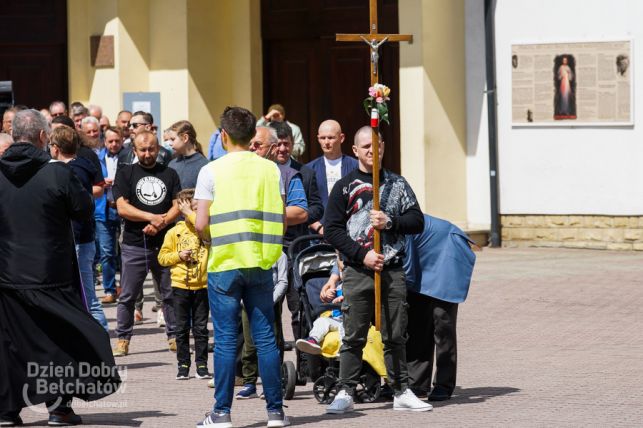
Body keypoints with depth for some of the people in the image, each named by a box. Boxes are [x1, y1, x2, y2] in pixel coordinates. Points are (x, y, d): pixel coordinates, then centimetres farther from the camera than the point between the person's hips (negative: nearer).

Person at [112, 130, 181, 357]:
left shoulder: (169, 174, 11)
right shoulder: (125, 173, 4)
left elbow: (178, 206, 3)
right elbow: (122, 207, -7)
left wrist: (161, 223, -14)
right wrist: (152, 217, -15)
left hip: (164, 243, 2)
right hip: (134, 245, -2)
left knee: (170, 294, 4)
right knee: (128, 296, 0)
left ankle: (173, 336, 12)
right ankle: (123, 339, 6)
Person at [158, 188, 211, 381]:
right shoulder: (175, 232, 2)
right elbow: (162, 257, 5)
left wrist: (191, 214, -14)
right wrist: (179, 256, -12)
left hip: (202, 286, 0)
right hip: (180, 286, 0)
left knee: (201, 328, 4)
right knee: (182, 329, 6)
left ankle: (201, 365, 9)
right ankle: (183, 365, 12)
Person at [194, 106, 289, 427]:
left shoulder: (211, 171, -5)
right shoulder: (270, 169, 4)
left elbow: (201, 224, -8)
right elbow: (280, 221, 4)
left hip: (223, 265, -2)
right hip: (260, 263, 2)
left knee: (226, 340, 1)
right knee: (265, 338, 6)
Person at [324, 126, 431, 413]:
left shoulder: (397, 184, 13)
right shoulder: (344, 187, 4)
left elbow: (417, 221, 9)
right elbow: (332, 230, -1)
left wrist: (390, 222, -9)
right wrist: (362, 255, -10)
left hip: (392, 270, 2)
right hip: (357, 271, -2)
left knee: (395, 336, 5)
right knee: (353, 336, -3)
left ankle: (402, 392, 10)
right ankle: (345, 393, 1)